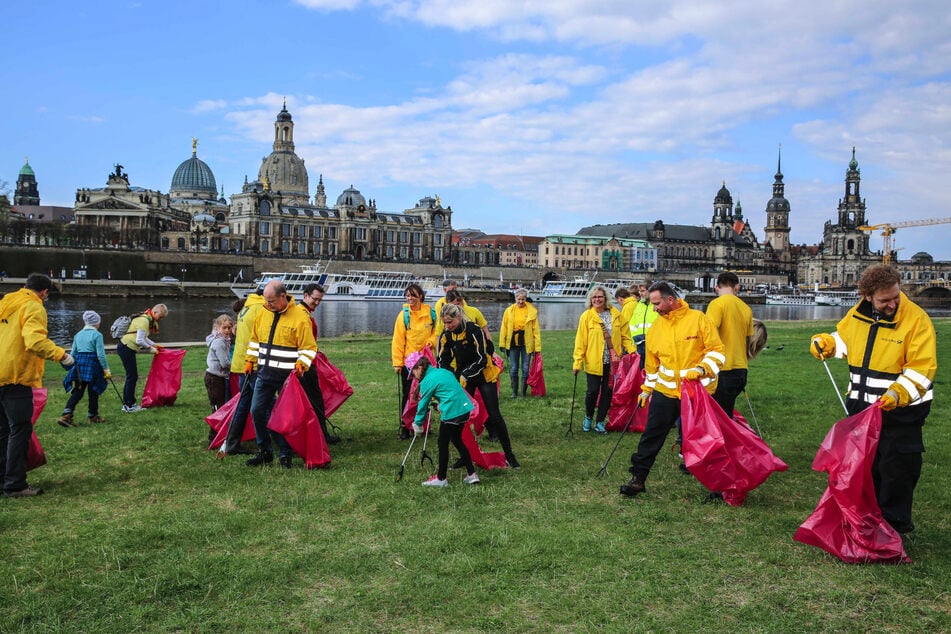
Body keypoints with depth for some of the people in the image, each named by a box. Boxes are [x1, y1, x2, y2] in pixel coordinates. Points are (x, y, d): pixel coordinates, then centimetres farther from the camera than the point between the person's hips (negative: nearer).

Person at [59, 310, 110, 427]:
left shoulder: (78, 335, 10)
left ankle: (66, 415, -9)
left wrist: (73, 366, 23)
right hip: (92, 365, -5)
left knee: (77, 392, 6)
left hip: (79, 365, 5)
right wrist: (106, 369, -6)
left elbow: (73, 353, 12)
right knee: (93, 392, 9)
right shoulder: (97, 335, -8)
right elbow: (101, 355, -11)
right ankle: (93, 416, 20)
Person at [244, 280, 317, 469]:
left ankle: (286, 455, 14)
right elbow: (254, 340, 19)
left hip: (287, 376, -5)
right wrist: (250, 360, 15)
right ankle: (264, 452, 20)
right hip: (264, 374, 6)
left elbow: (309, 347, -9)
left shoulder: (300, 316, -10)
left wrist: (301, 365, -21)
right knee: (257, 411, 6)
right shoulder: (263, 313, 7)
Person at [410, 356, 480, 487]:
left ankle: (441, 479, 17)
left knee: (443, 443, 7)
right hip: (464, 409, 9)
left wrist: (418, 423, 11)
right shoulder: (443, 371, 15)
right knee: (457, 440, 21)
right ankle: (472, 474, 24)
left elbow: (423, 404, -1)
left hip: (451, 413, -9)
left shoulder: (427, 381, -7)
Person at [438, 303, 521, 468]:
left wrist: (466, 376, -28)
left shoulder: (474, 331, -23)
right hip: (462, 379, 5)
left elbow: (481, 359, -23)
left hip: (485, 376, -5)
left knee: (494, 416, -2)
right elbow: (443, 361, 2)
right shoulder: (446, 336, -5)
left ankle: (509, 455, 10)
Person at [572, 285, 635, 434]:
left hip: (612, 360, 3)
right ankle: (588, 418, 26)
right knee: (593, 391, 0)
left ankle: (600, 422, 21)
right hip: (593, 361, -3)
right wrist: (577, 362, -8)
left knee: (607, 391, 7)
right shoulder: (586, 316, -5)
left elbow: (625, 335, 7)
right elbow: (580, 341, -6)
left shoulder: (616, 314, 3)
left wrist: (632, 350, -3)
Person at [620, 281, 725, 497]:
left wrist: (701, 369, -23)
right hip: (665, 392, 3)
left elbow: (716, 350, -9)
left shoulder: (698, 319, -9)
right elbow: (652, 363, 16)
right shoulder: (655, 328, 6)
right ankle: (638, 478, 9)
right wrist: (646, 390, 20)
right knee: (651, 436, 1)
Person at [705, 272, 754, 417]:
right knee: (727, 415, 17)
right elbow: (749, 340, 18)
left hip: (723, 369, -7)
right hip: (741, 369, 7)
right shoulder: (746, 308, 10)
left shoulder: (717, 304, -10)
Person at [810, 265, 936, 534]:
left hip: (902, 410, -6)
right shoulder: (857, 315, 0)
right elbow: (842, 339, 20)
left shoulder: (916, 319, -18)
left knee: (896, 469, 1)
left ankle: (894, 524, 18)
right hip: (861, 406, 6)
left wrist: (898, 393, -33)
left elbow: (922, 368, -21)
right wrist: (825, 342, 0)